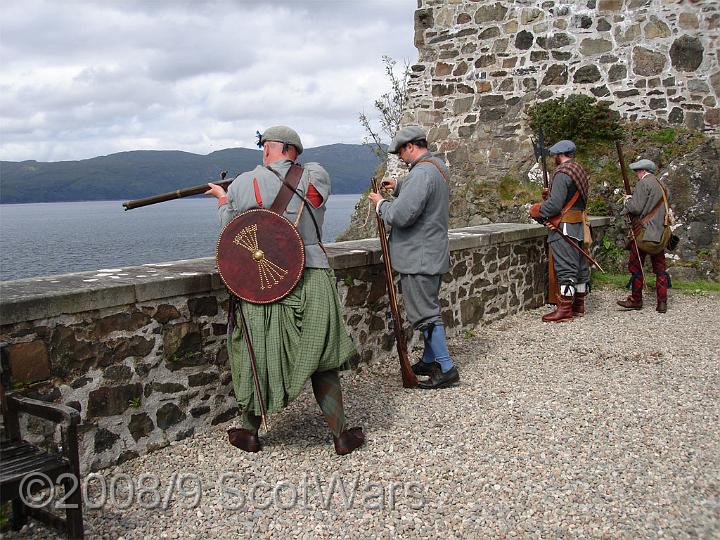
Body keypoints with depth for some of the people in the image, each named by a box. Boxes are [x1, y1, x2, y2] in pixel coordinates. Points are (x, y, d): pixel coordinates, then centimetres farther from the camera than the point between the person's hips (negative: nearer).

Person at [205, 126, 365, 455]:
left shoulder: (243, 185, -3)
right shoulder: (316, 177, 0)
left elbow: (230, 229, 8)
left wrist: (222, 198, 27)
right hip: (311, 281, 1)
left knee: (254, 358, 15)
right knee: (321, 360, 10)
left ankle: (249, 433, 29)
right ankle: (341, 434, 16)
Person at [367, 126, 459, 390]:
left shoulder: (422, 173, -22)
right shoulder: (438, 166, 11)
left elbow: (401, 215, -26)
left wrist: (381, 204, -7)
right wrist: (398, 186, 16)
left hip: (418, 257, -10)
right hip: (433, 254, 10)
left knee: (424, 313, -4)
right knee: (428, 307, 19)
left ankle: (446, 369, 1)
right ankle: (430, 360, 30)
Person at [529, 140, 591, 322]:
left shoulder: (562, 173, -15)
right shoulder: (580, 171, 17)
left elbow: (555, 204, -21)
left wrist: (537, 211, -5)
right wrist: (549, 196, 15)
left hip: (564, 228, -10)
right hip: (579, 226, 10)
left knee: (565, 268, -8)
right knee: (580, 266, 13)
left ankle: (564, 309, -5)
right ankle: (578, 306, 22)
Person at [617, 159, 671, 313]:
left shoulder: (644, 183, -10)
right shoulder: (661, 186, 17)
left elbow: (635, 208, -17)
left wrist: (627, 201, 4)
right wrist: (633, 199, 18)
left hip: (643, 232, -8)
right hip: (660, 234, 8)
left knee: (636, 266, 3)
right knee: (660, 267, 8)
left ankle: (636, 300, 11)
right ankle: (662, 302, 8)